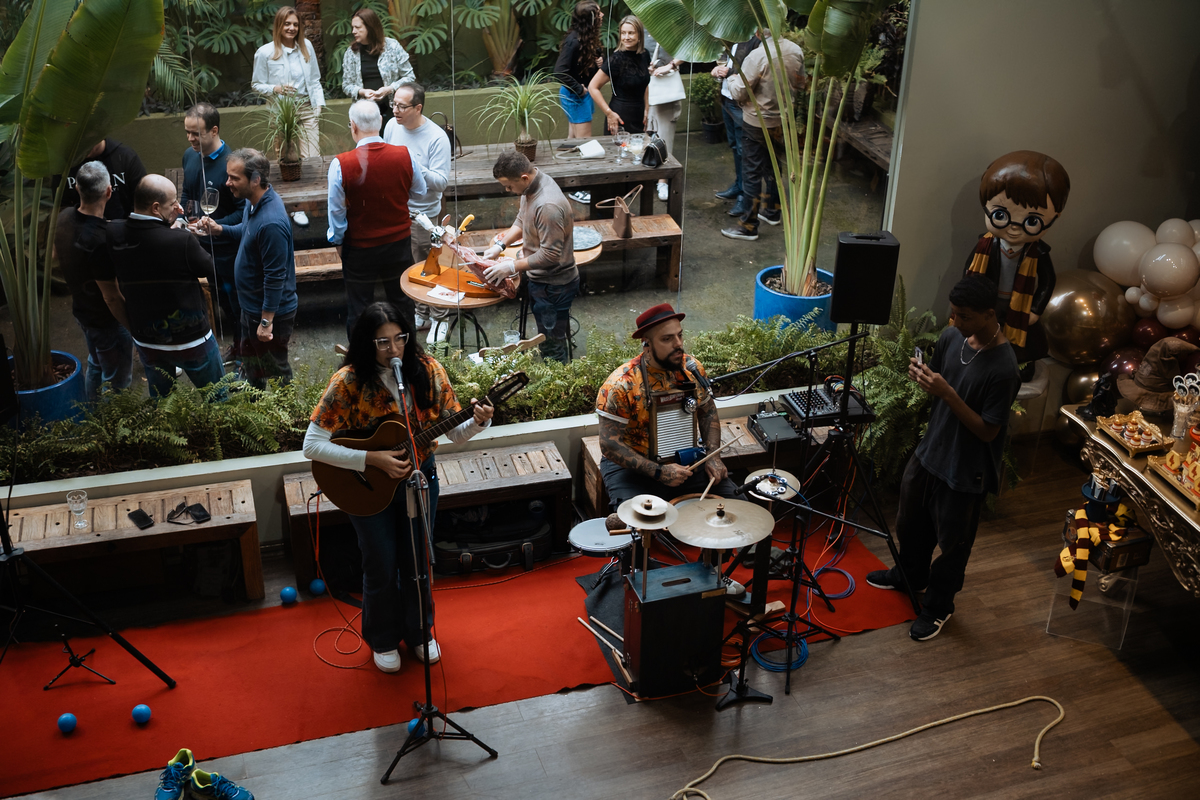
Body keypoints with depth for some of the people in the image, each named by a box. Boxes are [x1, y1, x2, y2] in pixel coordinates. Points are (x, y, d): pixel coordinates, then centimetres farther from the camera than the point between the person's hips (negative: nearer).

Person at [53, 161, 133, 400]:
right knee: (116, 381, 11)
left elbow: (56, 256, 10)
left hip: (81, 310, 9)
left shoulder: (64, 218, -10)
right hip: (108, 320, -9)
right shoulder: (103, 239, -37)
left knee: (95, 365, 31)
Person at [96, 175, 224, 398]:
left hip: (146, 344, 5)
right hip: (192, 342, -5)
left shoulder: (113, 234, -11)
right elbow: (210, 270, -6)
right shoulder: (182, 241, -28)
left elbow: (111, 296, -1)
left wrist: (134, 329, 12)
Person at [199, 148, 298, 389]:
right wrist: (220, 230, -2)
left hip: (271, 311, -10)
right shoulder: (253, 202, -3)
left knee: (275, 371, 11)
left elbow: (275, 276, -29)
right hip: (251, 305, 10)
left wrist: (267, 321, -24)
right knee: (250, 364, 29)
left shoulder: (271, 223, -34)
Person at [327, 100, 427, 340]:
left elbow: (337, 210, -11)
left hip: (359, 248, -2)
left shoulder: (340, 165, -21)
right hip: (398, 244, 3)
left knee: (358, 307, 14)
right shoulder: (405, 156, -14)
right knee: (401, 302, 20)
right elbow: (421, 191, 4)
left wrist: (337, 240, 6)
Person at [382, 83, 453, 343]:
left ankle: (441, 318, 23)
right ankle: (421, 313, 38)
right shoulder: (392, 126, -2)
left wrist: (416, 168, -38)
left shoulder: (436, 138, -21)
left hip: (422, 214, -6)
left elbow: (441, 182, -23)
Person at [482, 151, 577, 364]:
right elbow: (521, 220, 14)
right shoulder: (531, 185, -3)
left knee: (553, 345, 4)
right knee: (546, 336, 24)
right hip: (538, 279, 10)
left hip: (553, 286, -10)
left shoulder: (548, 206, -33)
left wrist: (513, 267, -23)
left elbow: (550, 255, -29)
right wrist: (500, 245, 2)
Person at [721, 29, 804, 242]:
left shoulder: (758, 57, -26)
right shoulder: (795, 51, -5)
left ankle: (748, 225, 6)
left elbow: (739, 93, -19)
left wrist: (732, 79, 1)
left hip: (757, 122, -7)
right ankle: (772, 211, 37)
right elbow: (799, 81, 11)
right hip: (782, 119, 7)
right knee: (773, 166, 23)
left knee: (752, 172, 1)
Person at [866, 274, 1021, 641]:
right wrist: (922, 375, -15)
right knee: (911, 521, 27)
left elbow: (988, 430, -24)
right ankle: (910, 574, 54)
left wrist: (948, 394, -33)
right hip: (930, 449, 7)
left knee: (952, 541, 15)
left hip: (965, 469, -7)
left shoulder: (1003, 368, -30)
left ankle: (938, 605, 37)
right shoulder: (952, 336, -8)